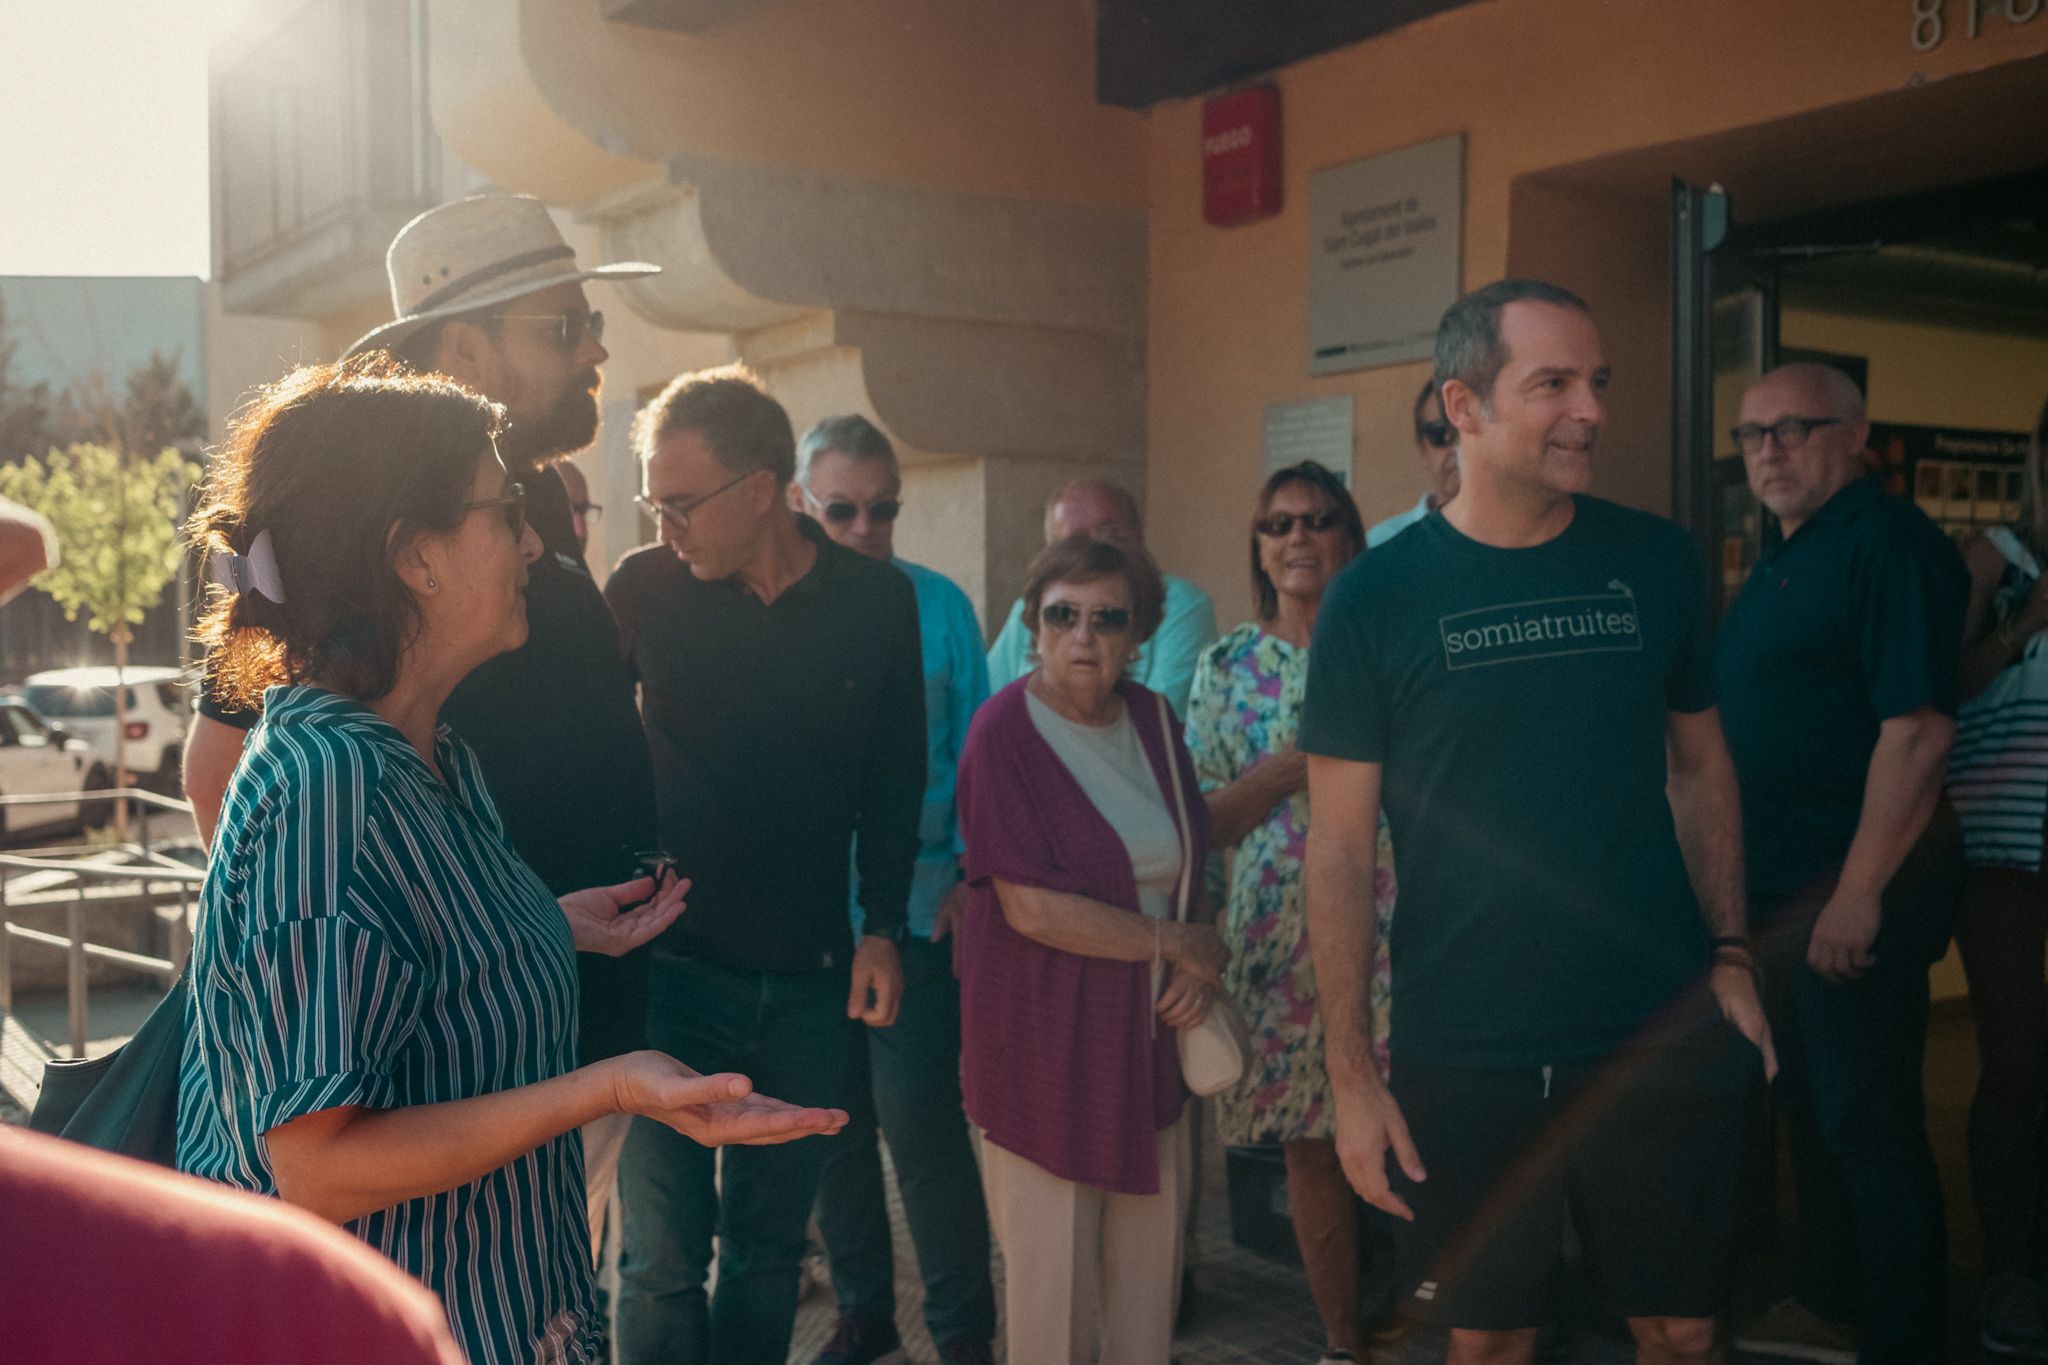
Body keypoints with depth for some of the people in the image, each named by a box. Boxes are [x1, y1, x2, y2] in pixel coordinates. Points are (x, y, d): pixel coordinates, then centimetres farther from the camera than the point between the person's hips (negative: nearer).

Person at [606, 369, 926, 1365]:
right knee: (663, 1254, -1)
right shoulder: (643, 589, -4)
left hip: (809, 976, 2)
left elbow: (894, 780, 7)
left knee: (769, 1245, 14)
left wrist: (881, 927, 2)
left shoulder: (878, 601, -1)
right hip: (676, 958, -1)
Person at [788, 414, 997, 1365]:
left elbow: (974, 750, 2)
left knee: (920, 1122, -4)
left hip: (913, 914, -2)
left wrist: (968, 873, -8)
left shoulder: (937, 606, 0)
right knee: (833, 1124, 13)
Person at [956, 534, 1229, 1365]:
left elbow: (1189, 860, 14)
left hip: (1150, 1035, 6)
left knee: (1149, 1259, 12)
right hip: (1047, 1043, -5)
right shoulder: (1004, 730, -12)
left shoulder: (1152, 719, 6)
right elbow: (1032, 907, -19)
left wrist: (1201, 969, -4)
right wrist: (1175, 942, -12)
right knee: (1051, 1270, 5)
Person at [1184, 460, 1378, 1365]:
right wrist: (1286, 770, -11)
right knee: (1309, 1145, 8)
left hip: (1387, 921, -1)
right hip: (1278, 931, 1)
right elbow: (1201, 823, 3)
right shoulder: (1227, 666, 7)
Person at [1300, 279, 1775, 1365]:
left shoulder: (1656, 562, 2)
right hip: (1464, 1060, -2)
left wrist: (1729, 954, 3)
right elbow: (1340, 846, -5)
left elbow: (1700, 765, 12)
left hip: (1663, 1036, 2)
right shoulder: (1376, 597, -7)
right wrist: (1351, 1073, -7)